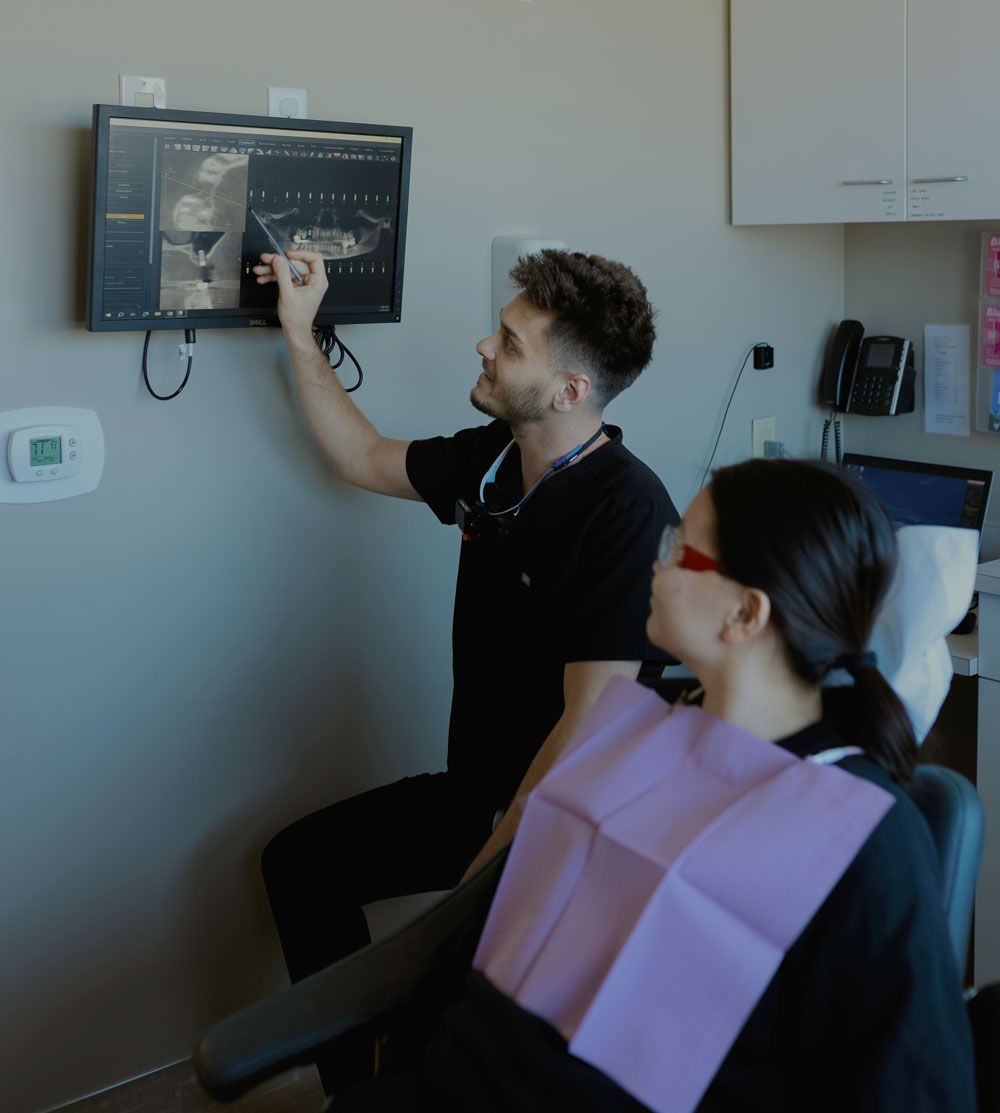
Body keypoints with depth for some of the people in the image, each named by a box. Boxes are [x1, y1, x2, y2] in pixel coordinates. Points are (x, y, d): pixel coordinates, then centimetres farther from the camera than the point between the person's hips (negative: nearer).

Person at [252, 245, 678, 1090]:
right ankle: (356, 1080, 28)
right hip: (478, 791, 8)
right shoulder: (493, 460, -1)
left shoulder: (626, 512, -26)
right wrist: (300, 331, 13)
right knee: (299, 860, 12)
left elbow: (591, 723, -28)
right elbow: (367, 459, 18)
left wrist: (487, 868, -25)